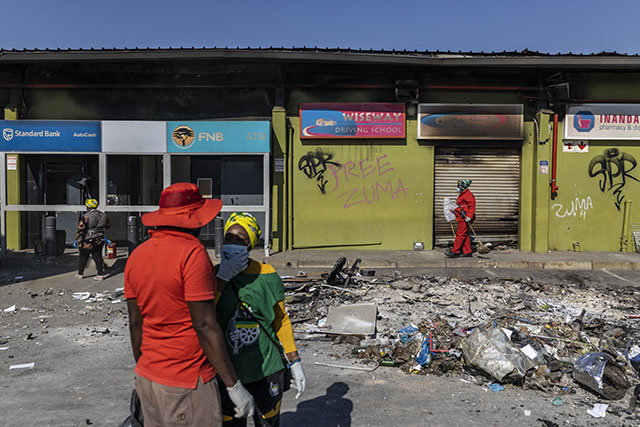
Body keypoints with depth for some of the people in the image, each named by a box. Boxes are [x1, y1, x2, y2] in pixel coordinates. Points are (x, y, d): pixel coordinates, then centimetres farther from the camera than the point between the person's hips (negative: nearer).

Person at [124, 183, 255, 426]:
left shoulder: (137, 255, 3)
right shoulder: (193, 253, -19)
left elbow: (135, 323, 8)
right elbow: (204, 325, -22)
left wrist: (142, 371, 19)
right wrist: (234, 386, -15)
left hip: (148, 378, 8)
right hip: (187, 385, -7)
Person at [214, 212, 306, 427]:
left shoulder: (266, 276, -5)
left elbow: (281, 321, 3)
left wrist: (295, 364, 2)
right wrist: (223, 277, -22)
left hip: (267, 370, 0)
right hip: (226, 371, 1)